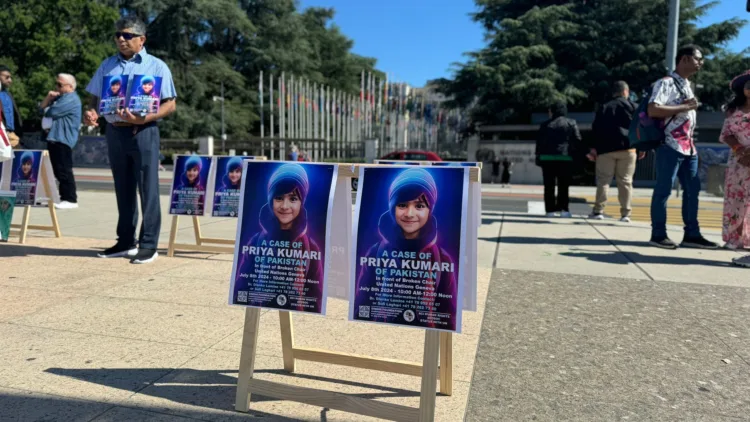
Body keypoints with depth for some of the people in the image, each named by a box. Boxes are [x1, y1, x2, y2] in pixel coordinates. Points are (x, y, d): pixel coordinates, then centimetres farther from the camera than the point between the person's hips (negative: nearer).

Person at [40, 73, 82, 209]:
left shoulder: (71, 99, -10)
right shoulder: (59, 97, 24)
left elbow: (51, 112, -16)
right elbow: (41, 109, 22)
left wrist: (45, 110, 8)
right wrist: (48, 98, 5)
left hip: (63, 140, -10)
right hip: (55, 138, 10)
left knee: (64, 170, -11)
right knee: (59, 171, 11)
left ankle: (70, 199, -9)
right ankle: (65, 197, 15)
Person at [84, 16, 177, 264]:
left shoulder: (156, 66, 2)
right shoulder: (107, 65, 16)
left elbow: (170, 104, -4)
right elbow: (95, 96, 19)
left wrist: (144, 118, -19)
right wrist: (90, 112, -4)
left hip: (143, 132, -5)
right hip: (114, 132, 5)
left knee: (148, 190, -4)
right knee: (123, 189, 10)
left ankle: (148, 245, 0)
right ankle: (126, 242, 18)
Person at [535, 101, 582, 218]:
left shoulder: (545, 125, 11)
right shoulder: (571, 123, 8)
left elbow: (539, 142, 7)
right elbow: (578, 141, 1)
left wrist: (538, 158, 9)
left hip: (547, 158, 1)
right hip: (565, 158, -1)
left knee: (549, 186, 4)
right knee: (563, 186, 2)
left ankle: (550, 209, 2)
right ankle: (564, 209, -3)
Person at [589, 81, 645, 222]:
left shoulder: (604, 108, 14)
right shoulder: (633, 106, 9)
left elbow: (595, 128, 7)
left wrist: (594, 148, 9)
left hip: (606, 148, 1)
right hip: (627, 148, -1)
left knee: (603, 180, 2)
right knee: (625, 181, 1)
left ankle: (598, 211, -3)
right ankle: (625, 214, -2)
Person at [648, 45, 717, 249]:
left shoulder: (687, 85, 20)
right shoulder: (666, 82, -8)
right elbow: (653, 110, -22)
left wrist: (692, 136, 16)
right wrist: (684, 107, -16)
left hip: (688, 147, 9)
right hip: (671, 146, -9)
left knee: (692, 189, 8)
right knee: (664, 190, -3)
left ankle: (692, 234, 14)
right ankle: (658, 234, 5)